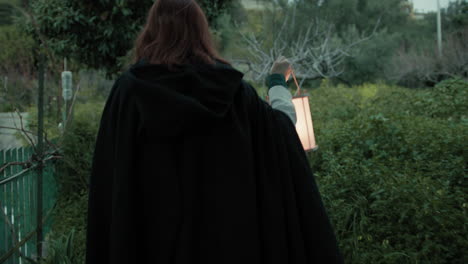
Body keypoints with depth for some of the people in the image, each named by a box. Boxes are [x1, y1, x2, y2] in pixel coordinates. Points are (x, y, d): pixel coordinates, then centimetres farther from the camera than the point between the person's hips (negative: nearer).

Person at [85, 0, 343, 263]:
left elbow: (109, 181, -6)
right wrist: (278, 81, 30)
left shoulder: (129, 89, -7)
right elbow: (283, 122, 13)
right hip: (229, 237, 1)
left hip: (150, 239, -1)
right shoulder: (232, 88, -3)